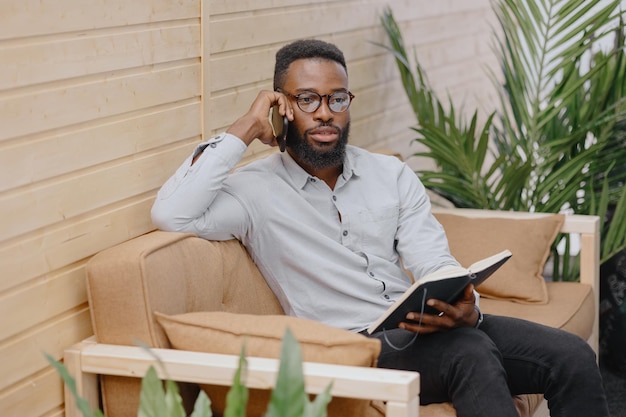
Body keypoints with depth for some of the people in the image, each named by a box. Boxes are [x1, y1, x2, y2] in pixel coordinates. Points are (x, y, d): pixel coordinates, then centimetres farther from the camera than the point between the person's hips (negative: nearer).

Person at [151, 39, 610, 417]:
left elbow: (437, 268, 5)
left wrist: (463, 309, -19)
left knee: (572, 356, -12)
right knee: (472, 353, -34)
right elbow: (171, 214, -18)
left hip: (425, 331, 6)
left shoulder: (392, 174, 13)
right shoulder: (256, 190, -1)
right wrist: (244, 130, -14)